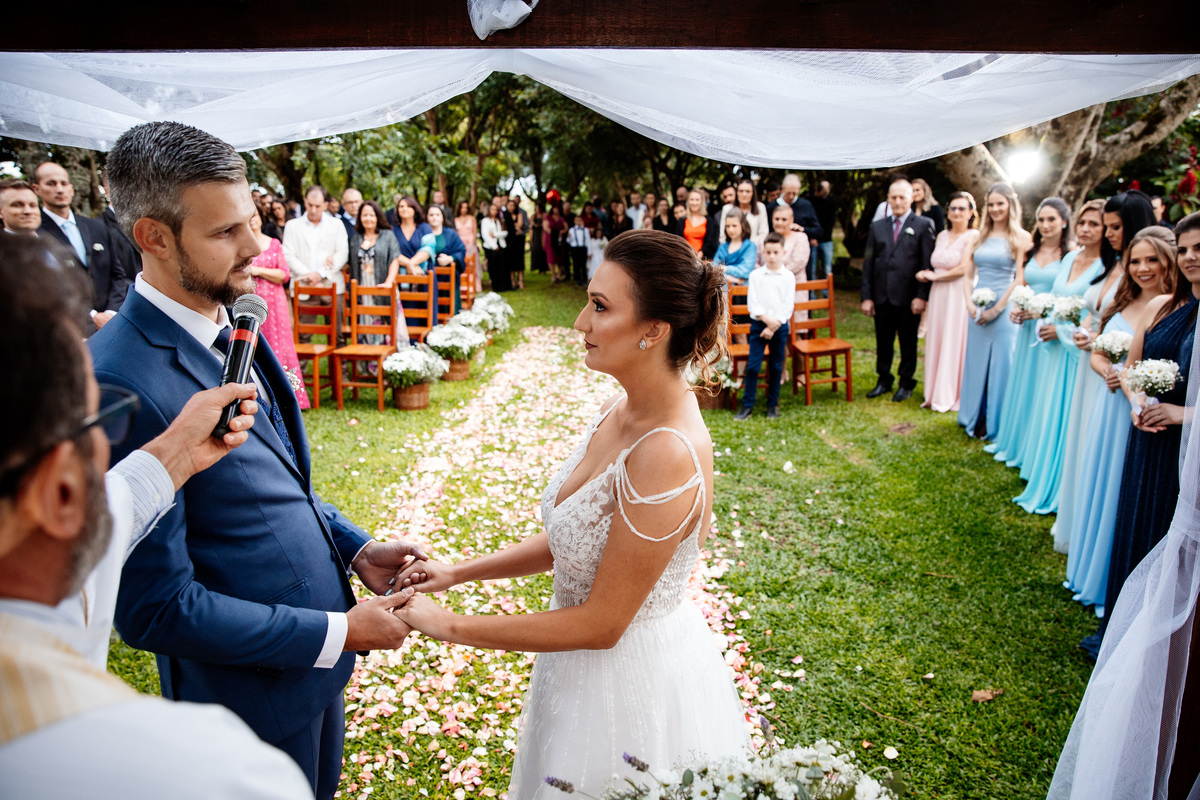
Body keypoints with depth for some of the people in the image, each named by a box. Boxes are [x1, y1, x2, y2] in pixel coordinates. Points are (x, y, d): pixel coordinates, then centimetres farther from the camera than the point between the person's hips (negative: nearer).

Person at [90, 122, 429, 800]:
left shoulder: (230, 325, 0)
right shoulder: (120, 381, -28)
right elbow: (155, 608, -25)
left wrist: (355, 548, -1)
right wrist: (337, 631, -20)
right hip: (255, 688, -8)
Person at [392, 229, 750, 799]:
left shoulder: (668, 455, -32)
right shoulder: (620, 410, -4)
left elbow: (601, 623, -25)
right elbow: (569, 539, 7)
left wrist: (449, 626, -18)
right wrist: (457, 573, 0)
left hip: (633, 678, -8)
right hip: (585, 667, 8)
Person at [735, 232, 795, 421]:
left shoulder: (788, 276, 0)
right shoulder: (755, 275, 2)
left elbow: (788, 305, -4)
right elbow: (752, 302, -3)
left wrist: (773, 327, -11)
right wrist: (767, 319, -15)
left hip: (779, 326, 0)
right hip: (758, 324, 0)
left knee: (776, 366, 8)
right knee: (752, 365, -3)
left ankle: (773, 404, 19)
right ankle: (747, 405, 3)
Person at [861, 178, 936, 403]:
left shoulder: (923, 225, -1)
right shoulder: (877, 227, 10)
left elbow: (927, 264, -5)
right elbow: (868, 263, 8)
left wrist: (921, 296, -13)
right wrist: (867, 296, 2)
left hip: (908, 298, -3)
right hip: (881, 297, 3)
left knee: (908, 343, 8)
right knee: (882, 342, 12)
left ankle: (906, 383, 21)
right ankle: (884, 380, 26)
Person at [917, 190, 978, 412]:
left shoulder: (973, 236, -7)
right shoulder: (942, 236, 14)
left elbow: (963, 268, -15)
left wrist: (934, 277, -5)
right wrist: (926, 275, -4)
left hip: (960, 296, -6)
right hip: (938, 296, 7)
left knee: (955, 344, -1)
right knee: (936, 343, 8)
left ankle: (953, 396, 10)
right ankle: (937, 395, 18)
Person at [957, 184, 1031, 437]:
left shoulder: (1021, 237, -6)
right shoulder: (980, 236, 11)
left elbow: (1021, 279, -11)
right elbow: (968, 276, 10)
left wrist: (996, 309, -15)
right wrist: (970, 304, -6)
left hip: (1004, 309, -5)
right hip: (977, 310, 5)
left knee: (1000, 365, 2)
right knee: (976, 362, 12)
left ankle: (996, 424, 13)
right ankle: (975, 418, 25)